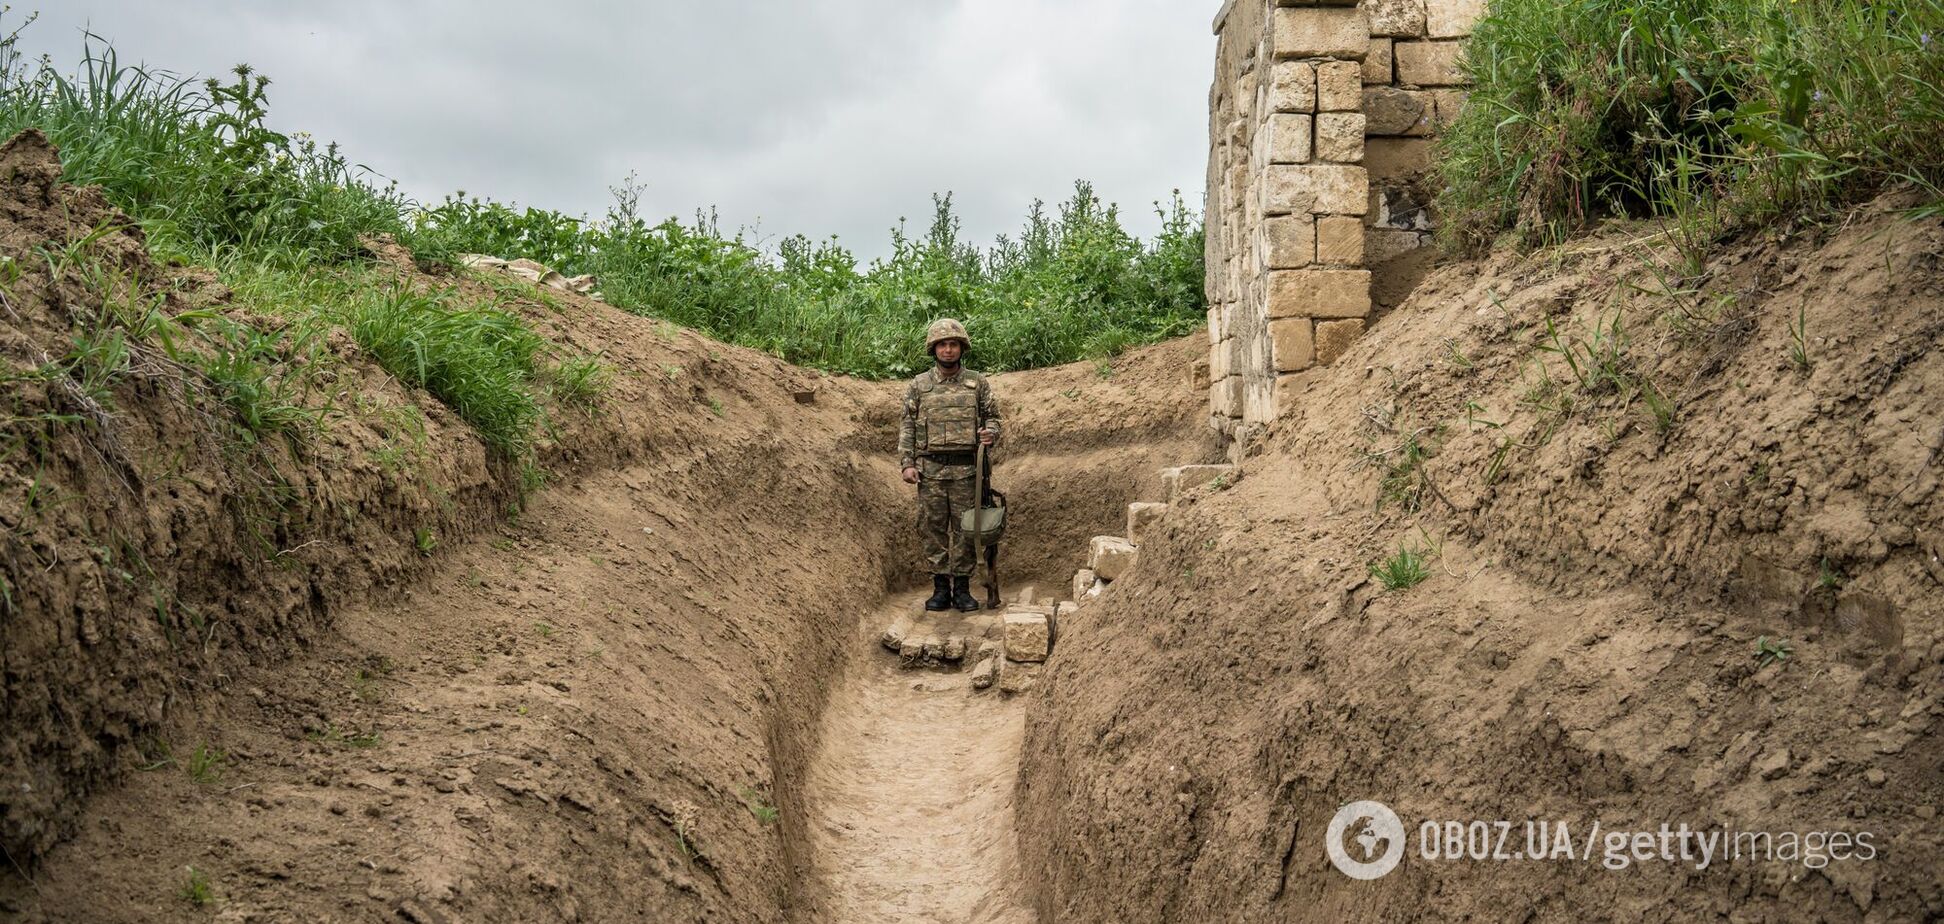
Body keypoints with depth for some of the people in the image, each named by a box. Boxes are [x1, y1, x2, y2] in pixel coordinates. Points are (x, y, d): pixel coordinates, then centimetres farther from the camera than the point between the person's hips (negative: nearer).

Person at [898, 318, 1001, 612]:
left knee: (965, 528, 2)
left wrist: (991, 434, -12)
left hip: (966, 469, 0)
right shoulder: (919, 385, 7)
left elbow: (992, 416, 11)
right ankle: (941, 587, 11)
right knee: (933, 528, 3)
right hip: (930, 469, 0)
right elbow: (907, 427, 6)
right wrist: (907, 463, -2)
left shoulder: (978, 383, 6)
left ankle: (962, 588, 11)